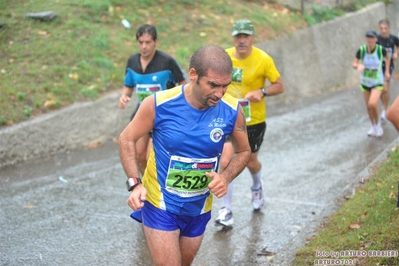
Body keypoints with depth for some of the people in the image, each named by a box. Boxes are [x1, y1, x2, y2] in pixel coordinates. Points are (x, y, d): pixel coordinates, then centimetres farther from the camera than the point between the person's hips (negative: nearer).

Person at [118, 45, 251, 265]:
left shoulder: (232, 111, -16)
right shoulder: (159, 104, -22)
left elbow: (243, 151, 2)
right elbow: (126, 139, -7)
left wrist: (226, 177, -18)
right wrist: (135, 184, -19)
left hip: (198, 208, 4)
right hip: (160, 204, -4)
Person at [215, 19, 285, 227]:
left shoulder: (263, 60, -16)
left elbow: (280, 86, -10)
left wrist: (262, 92, -26)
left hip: (254, 120, -1)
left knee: (251, 162, 16)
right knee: (225, 162, -13)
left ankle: (257, 187, 53)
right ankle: (226, 210, -1)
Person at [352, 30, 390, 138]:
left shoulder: (381, 49, -19)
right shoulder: (361, 50, -17)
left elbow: (387, 57, 3)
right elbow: (354, 64, -12)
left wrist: (387, 71, 3)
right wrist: (359, 66, -35)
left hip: (378, 82, -3)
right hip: (365, 82, 3)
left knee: (372, 104, -23)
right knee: (368, 107, 13)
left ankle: (378, 123, 6)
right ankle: (373, 127, 39)